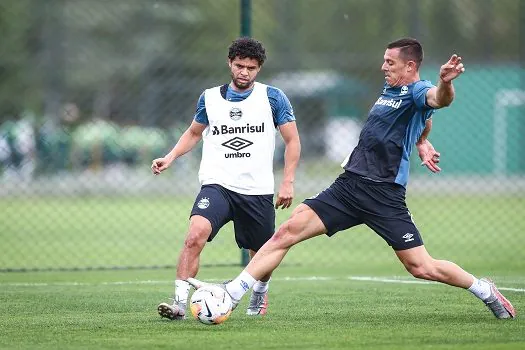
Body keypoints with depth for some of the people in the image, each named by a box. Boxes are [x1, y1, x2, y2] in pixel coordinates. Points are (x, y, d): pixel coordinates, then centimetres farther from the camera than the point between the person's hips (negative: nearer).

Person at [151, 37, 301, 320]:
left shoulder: (272, 97, 1)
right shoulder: (210, 98, 7)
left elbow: (292, 141, 5)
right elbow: (194, 133, 23)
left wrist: (288, 182, -4)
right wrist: (170, 157, 7)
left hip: (258, 191, 0)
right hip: (217, 185, 0)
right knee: (195, 236, -26)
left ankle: (259, 293, 45)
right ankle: (180, 304, -25)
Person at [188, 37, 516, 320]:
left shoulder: (417, 92, -9)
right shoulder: (390, 89, 17)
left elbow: (438, 99, -36)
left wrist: (446, 83, -56)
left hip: (384, 194, -7)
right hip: (349, 184, 8)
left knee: (421, 267, -7)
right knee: (288, 231, -5)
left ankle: (485, 290, 18)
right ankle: (230, 294, -6)